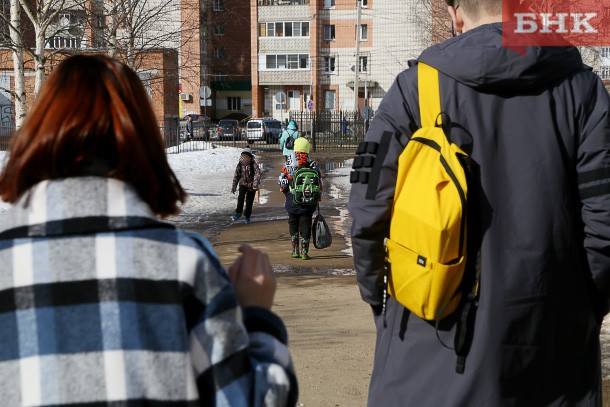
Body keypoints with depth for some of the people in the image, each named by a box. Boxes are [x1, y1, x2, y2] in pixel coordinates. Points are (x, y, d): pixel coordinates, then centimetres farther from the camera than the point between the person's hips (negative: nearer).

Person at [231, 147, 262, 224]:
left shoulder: (254, 164, -13)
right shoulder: (240, 164, -1)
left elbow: (257, 174, -25)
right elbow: (236, 176, 10)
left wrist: (255, 185, -38)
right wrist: (234, 187, 11)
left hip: (251, 185, -2)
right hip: (243, 184, 2)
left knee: (249, 202, 3)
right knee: (241, 197, -23)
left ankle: (247, 216, 19)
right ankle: (238, 213, -14)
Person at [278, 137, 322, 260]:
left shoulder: (287, 165, -6)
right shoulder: (313, 166, -7)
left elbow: (282, 184, -1)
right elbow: (320, 184, -2)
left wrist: (286, 194, 17)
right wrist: (318, 197, 13)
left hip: (292, 202, 1)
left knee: (293, 224, 15)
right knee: (305, 225, 6)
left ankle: (295, 250, 17)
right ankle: (304, 252, 5)